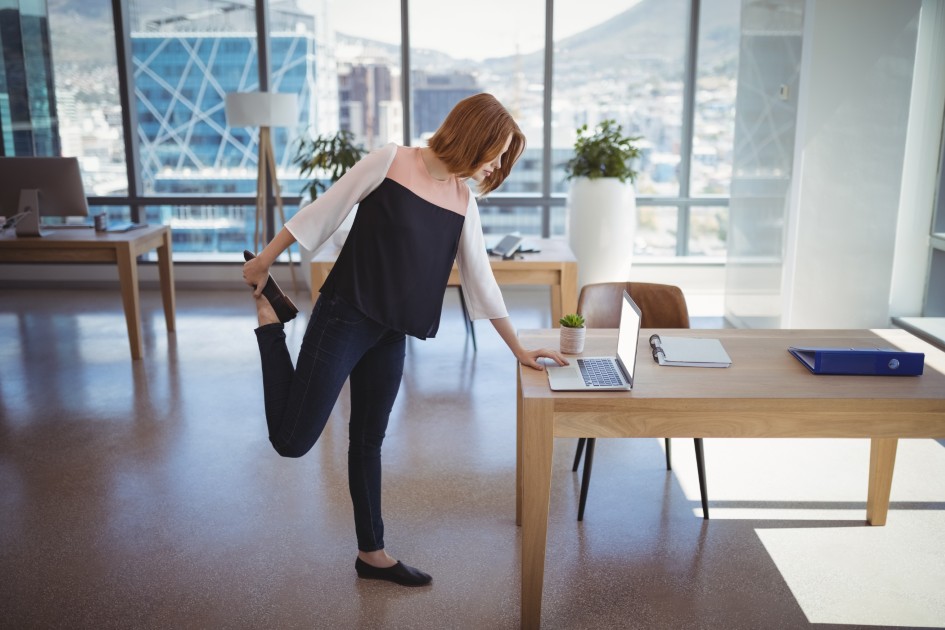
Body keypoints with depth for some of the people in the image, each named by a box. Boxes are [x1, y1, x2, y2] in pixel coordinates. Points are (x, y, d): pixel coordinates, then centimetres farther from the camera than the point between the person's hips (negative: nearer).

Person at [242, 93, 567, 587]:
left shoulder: (463, 201, 7)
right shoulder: (392, 160, -8)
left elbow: (480, 279, 11)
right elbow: (324, 211, -4)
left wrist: (518, 349, 12)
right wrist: (263, 262, 0)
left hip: (391, 335, 6)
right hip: (344, 318, -5)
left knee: (369, 440, 16)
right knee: (292, 440, -7)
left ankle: (371, 554, 30)